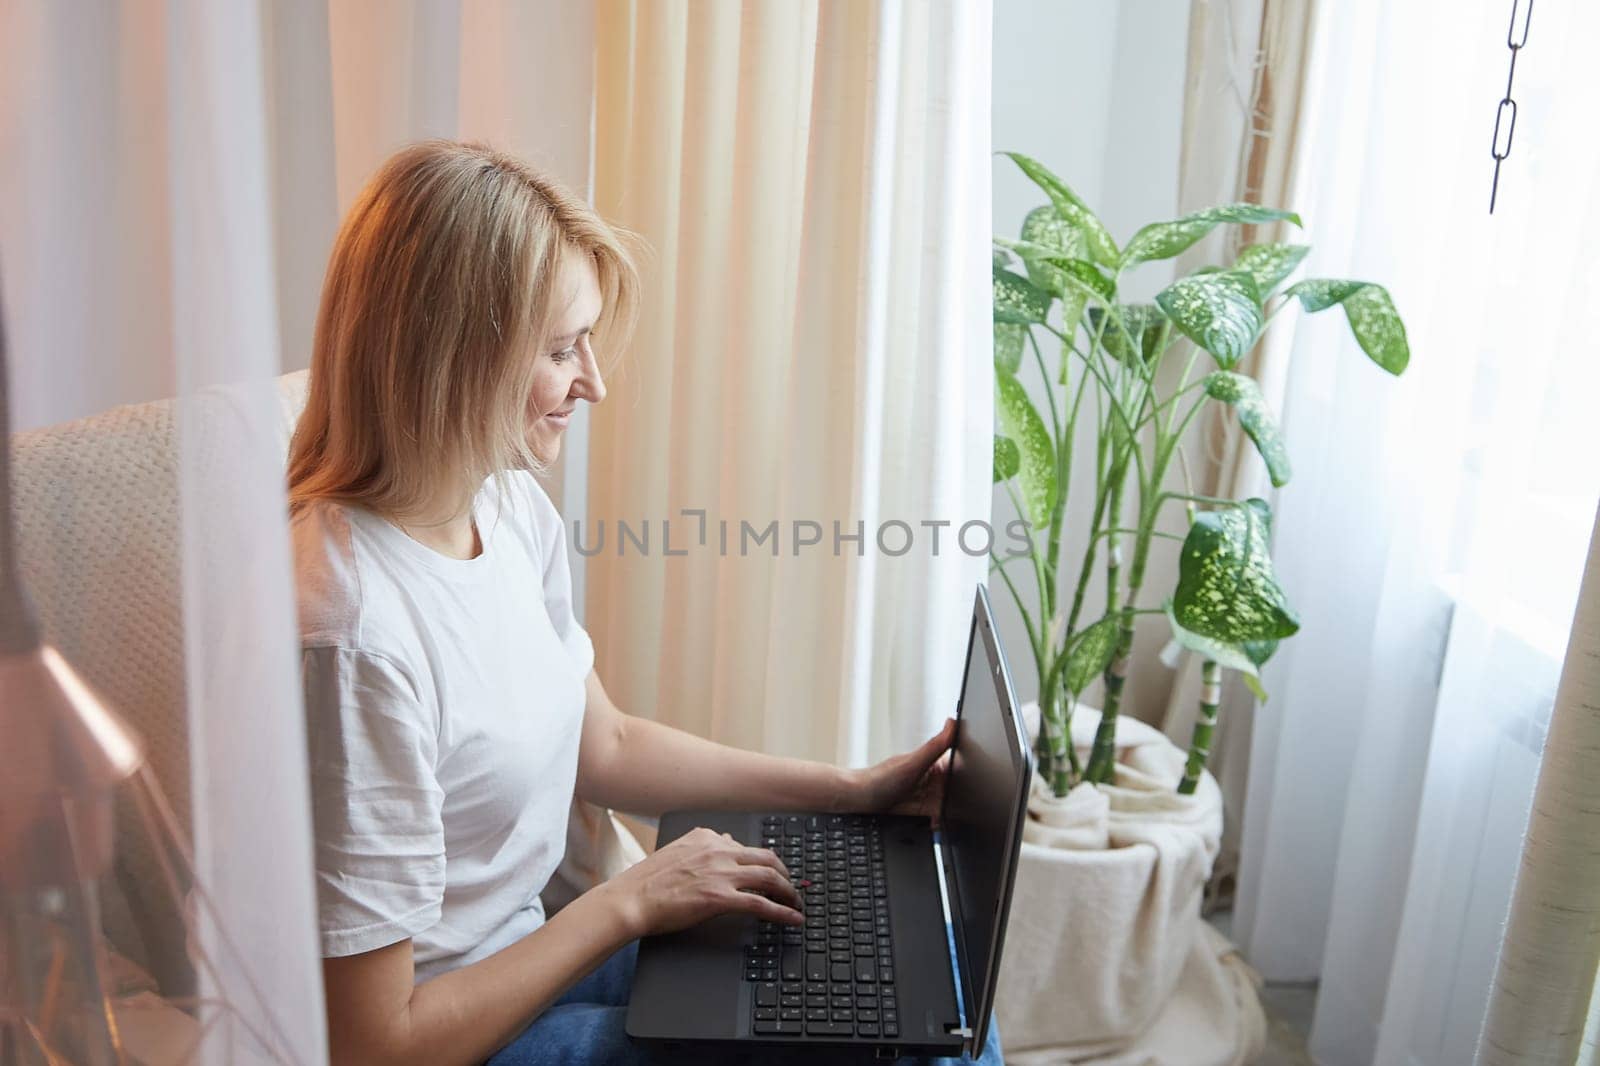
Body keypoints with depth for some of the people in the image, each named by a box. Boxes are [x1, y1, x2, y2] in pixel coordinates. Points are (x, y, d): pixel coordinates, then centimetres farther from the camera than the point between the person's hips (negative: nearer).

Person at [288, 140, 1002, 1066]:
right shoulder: (347, 632, -31)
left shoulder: (512, 506, -3)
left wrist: (853, 790, 6)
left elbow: (604, 747, 10)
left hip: (527, 950, 7)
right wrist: (631, 900, -17)